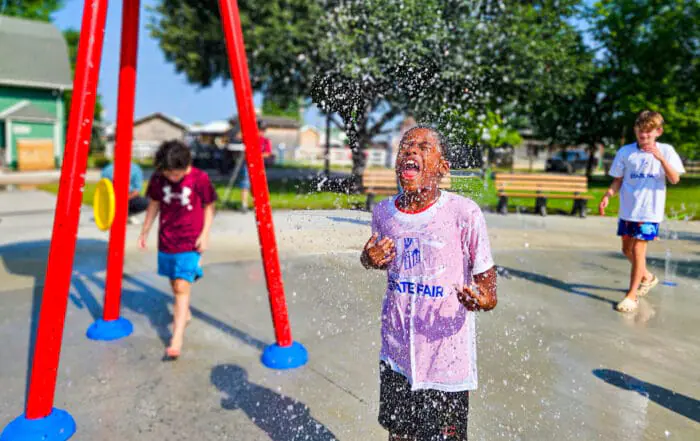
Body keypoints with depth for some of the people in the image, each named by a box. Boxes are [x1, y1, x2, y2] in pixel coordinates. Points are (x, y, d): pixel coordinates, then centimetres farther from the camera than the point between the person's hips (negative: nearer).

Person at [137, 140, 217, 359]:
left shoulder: (200, 178, -12)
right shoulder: (158, 179, -2)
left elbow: (209, 207, -2)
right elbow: (154, 205, 11)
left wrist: (205, 234, -8)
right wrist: (145, 232, 16)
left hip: (190, 242, -4)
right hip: (166, 240, 5)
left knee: (182, 286, -12)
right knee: (174, 284, 17)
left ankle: (177, 338, -11)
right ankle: (185, 313, 44)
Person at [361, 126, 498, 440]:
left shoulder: (464, 213, -17)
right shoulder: (383, 212, -3)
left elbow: (486, 277, -9)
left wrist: (483, 299, -31)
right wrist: (370, 259, -7)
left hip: (447, 362, -4)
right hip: (396, 355, 4)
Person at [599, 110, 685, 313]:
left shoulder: (666, 151, -2)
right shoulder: (625, 151, 2)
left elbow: (675, 179, -12)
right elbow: (618, 180, 6)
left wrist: (661, 158, -25)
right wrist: (607, 196, -10)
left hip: (650, 211, -4)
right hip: (627, 209, 4)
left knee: (638, 250, -9)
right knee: (627, 249, 14)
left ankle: (632, 296, 2)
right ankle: (647, 277, 41)